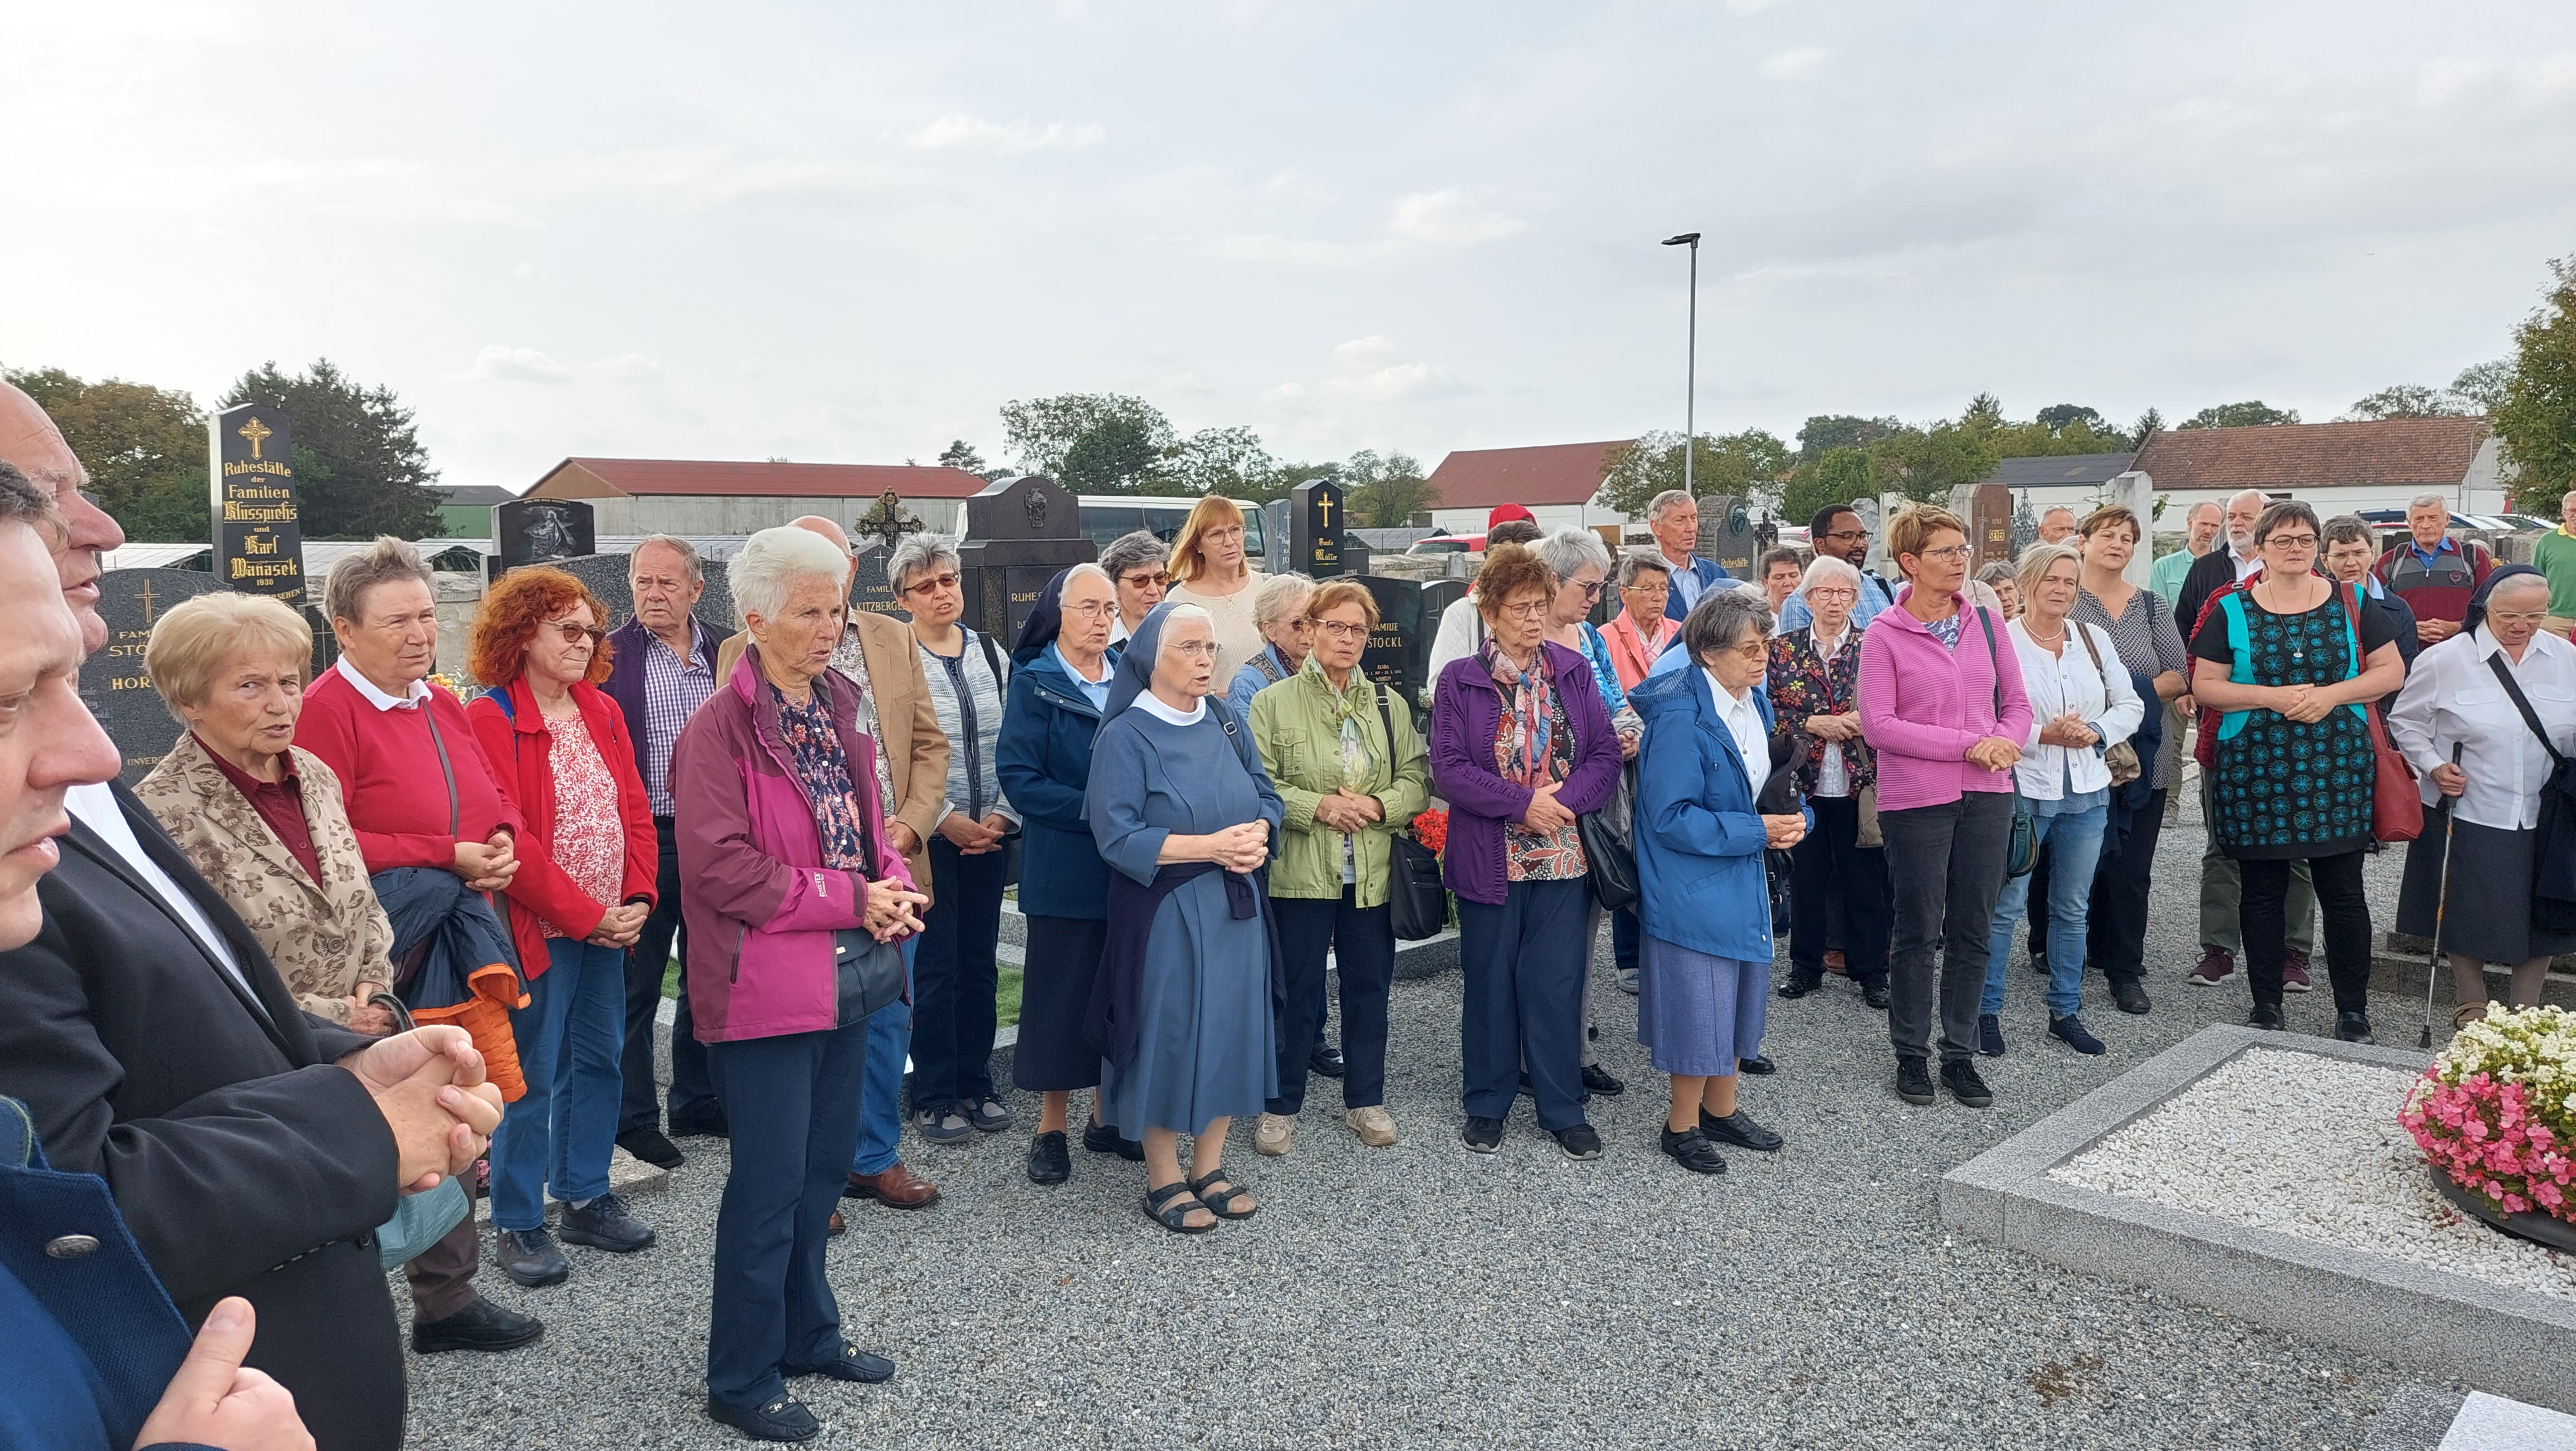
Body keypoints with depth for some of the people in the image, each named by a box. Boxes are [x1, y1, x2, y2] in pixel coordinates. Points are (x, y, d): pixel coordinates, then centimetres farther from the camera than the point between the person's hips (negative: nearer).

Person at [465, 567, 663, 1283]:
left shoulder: (603, 713, 10)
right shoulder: (490, 720, -12)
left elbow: (636, 811, 8)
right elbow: (508, 839, -17)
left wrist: (637, 899, -5)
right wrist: (587, 916, -16)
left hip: (610, 924, 7)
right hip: (540, 928, -7)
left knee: (599, 1062, 14)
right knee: (532, 1077, 3)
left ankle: (585, 1198, 29)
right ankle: (518, 1225, 17)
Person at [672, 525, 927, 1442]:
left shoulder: (836, 710, 10)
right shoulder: (721, 727, -15)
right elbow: (719, 865, -21)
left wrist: (895, 886, -4)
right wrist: (848, 901, -19)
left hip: (846, 978, 8)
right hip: (767, 987, -8)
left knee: (824, 1168, 18)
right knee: (770, 1184, 2)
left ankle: (806, 1333, 35)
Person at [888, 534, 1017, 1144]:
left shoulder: (990, 653, 9)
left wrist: (1001, 816, -2)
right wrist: (946, 820, -12)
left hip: (990, 834, 5)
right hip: (929, 836, -4)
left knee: (981, 962, 10)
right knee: (936, 965, 1)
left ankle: (976, 1085, 22)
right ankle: (934, 1097, 13)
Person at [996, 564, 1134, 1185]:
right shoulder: (1036, 684, -4)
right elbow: (1019, 776, -12)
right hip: (1065, 869, -4)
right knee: (1062, 989, 3)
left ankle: (1107, 1114, 24)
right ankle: (1051, 1127, 16)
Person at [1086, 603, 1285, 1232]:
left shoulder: (1225, 724, 7)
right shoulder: (1126, 736, -10)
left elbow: (1266, 795, 11)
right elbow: (1117, 837, -17)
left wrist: (1257, 833, -12)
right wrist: (1210, 845, -22)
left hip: (1235, 907, 6)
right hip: (1164, 913, -6)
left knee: (1230, 1027, 10)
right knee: (1168, 1032, 1)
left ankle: (1209, 1166, 24)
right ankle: (1163, 1179, 16)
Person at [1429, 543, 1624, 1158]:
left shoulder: (1574, 672, 5)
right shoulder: (1459, 681, -3)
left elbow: (1606, 755, 1)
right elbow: (1448, 768, -10)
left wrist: (1563, 800, -16)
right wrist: (1523, 802, -18)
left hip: (1563, 856, 2)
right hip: (1490, 859, -1)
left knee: (1558, 985, 7)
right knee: (1490, 983, 10)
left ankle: (1564, 1110, 20)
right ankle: (1486, 1104, 26)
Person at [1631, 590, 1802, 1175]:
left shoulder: (1756, 704, 5)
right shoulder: (1681, 719, -22)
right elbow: (1671, 818, -23)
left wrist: (1787, 819, -4)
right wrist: (1757, 832, -22)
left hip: (1741, 880, 9)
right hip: (1692, 888, -9)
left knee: (1735, 994, 18)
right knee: (1699, 1002, 0)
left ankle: (1721, 1109, 36)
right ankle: (1682, 1124, 19)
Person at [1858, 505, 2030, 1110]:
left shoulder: (1987, 622, 5)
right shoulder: (1884, 634, -8)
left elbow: (2016, 703, 10)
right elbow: (1878, 725, -14)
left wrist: (2003, 741, -12)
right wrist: (1966, 745, -18)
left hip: (1987, 797, 4)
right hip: (1916, 800, -4)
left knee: (1973, 931, 11)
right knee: (1917, 933, 7)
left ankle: (1960, 1055, 24)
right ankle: (1912, 1054, 21)